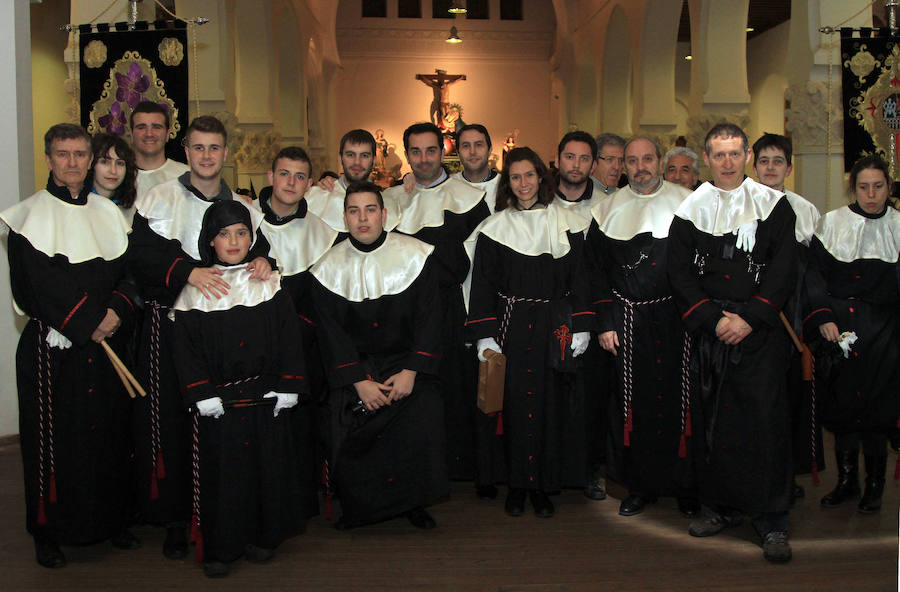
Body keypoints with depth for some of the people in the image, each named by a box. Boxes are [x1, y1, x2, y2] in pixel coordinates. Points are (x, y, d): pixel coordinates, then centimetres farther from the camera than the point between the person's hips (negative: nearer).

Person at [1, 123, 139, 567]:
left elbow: (129, 272, 8)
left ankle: (111, 521, 21)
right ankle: (48, 534, 13)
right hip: (53, 345, -4)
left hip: (106, 343, 4)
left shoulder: (107, 213, 12)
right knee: (54, 437, 1)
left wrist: (117, 311, -10)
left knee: (110, 430, 8)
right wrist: (88, 324, -13)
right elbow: (40, 285, -11)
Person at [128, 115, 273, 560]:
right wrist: (189, 271, -23)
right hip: (170, 322, -2)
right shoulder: (159, 200, 4)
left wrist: (263, 260, -9)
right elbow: (140, 257, -8)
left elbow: (260, 247, 15)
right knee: (172, 420, -2)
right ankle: (175, 517, 10)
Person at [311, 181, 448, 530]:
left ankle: (413, 503, 3)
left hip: (408, 361, -1)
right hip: (355, 367, 1)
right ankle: (358, 508, 8)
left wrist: (411, 372, -15)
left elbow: (428, 318, -4)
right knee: (349, 433, -18)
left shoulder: (416, 256, -3)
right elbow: (331, 332, -2)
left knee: (420, 428, -22)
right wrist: (360, 381, -13)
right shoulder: (329, 268, 0)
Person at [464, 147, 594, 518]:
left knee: (549, 402, 3)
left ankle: (542, 486, 15)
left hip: (552, 328, 0)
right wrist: (485, 336, -6)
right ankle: (516, 486, 13)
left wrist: (580, 328, -2)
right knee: (513, 402, 1)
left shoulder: (565, 223, 6)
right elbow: (482, 285, 2)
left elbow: (578, 278, 5)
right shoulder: (494, 228, 5)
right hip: (510, 327, 0)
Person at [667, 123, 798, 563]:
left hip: (760, 328, -2)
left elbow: (784, 269, -1)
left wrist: (749, 317, -12)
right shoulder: (690, 210, 9)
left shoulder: (772, 205, 5)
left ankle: (773, 522, 4)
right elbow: (679, 274, 3)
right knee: (710, 420, 5)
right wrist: (713, 318, -9)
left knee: (765, 419, -6)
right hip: (708, 330, 2)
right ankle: (723, 506, 21)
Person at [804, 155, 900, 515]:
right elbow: (814, 274, 1)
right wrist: (823, 318, -10)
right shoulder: (831, 223, 4)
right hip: (837, 327, 0)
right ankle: (847, 482, 19)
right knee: (841, 406, 5)